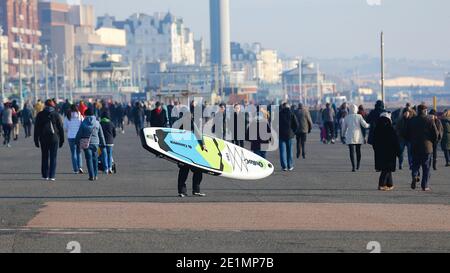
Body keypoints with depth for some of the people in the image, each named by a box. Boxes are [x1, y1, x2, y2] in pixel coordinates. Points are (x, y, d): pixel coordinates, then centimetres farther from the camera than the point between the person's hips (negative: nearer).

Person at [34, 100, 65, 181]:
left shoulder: (40, 115, 3)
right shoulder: (56, 115, 1)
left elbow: (36, 128, 4)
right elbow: (61, 128, 2)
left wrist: (36, 140, 8)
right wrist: (62, 140, 7)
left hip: (43, 139, 1)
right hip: (54, 138, -1)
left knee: (45, 157, 10)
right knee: (53, 158, 1)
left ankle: (45, 175, 8)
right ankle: (52, 175, -5)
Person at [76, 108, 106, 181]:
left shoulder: (84, 123, -3)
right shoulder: (97, 123, 3)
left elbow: (79, 133, -1)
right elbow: (101, 134, 8)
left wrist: (77, 141, 10)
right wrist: (102, 143, 16)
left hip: (86, 143, -2)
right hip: (95, 143, 2)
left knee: (89, 159, 1)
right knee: (95, 159, 13)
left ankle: (91, 176, -6)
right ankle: (95, 175, 14)